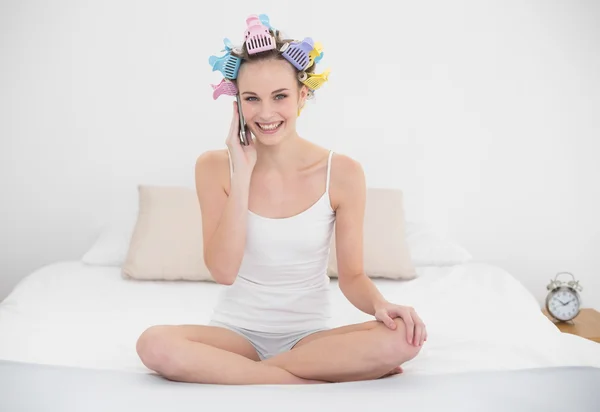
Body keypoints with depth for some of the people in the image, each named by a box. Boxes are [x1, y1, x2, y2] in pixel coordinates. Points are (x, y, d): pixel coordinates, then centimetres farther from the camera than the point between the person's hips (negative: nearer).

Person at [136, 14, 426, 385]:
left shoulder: (342, 173, -8)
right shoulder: (215, 167, -6)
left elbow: (352, 275, -1)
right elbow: (223, 271, -14)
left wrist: (381, 304, -24)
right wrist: (243, 174, -17)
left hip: (307, 335, 0)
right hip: (236, 330, 0)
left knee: (403, 337, -29)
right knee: (155, 344, -32)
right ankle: (321, 380, -21)